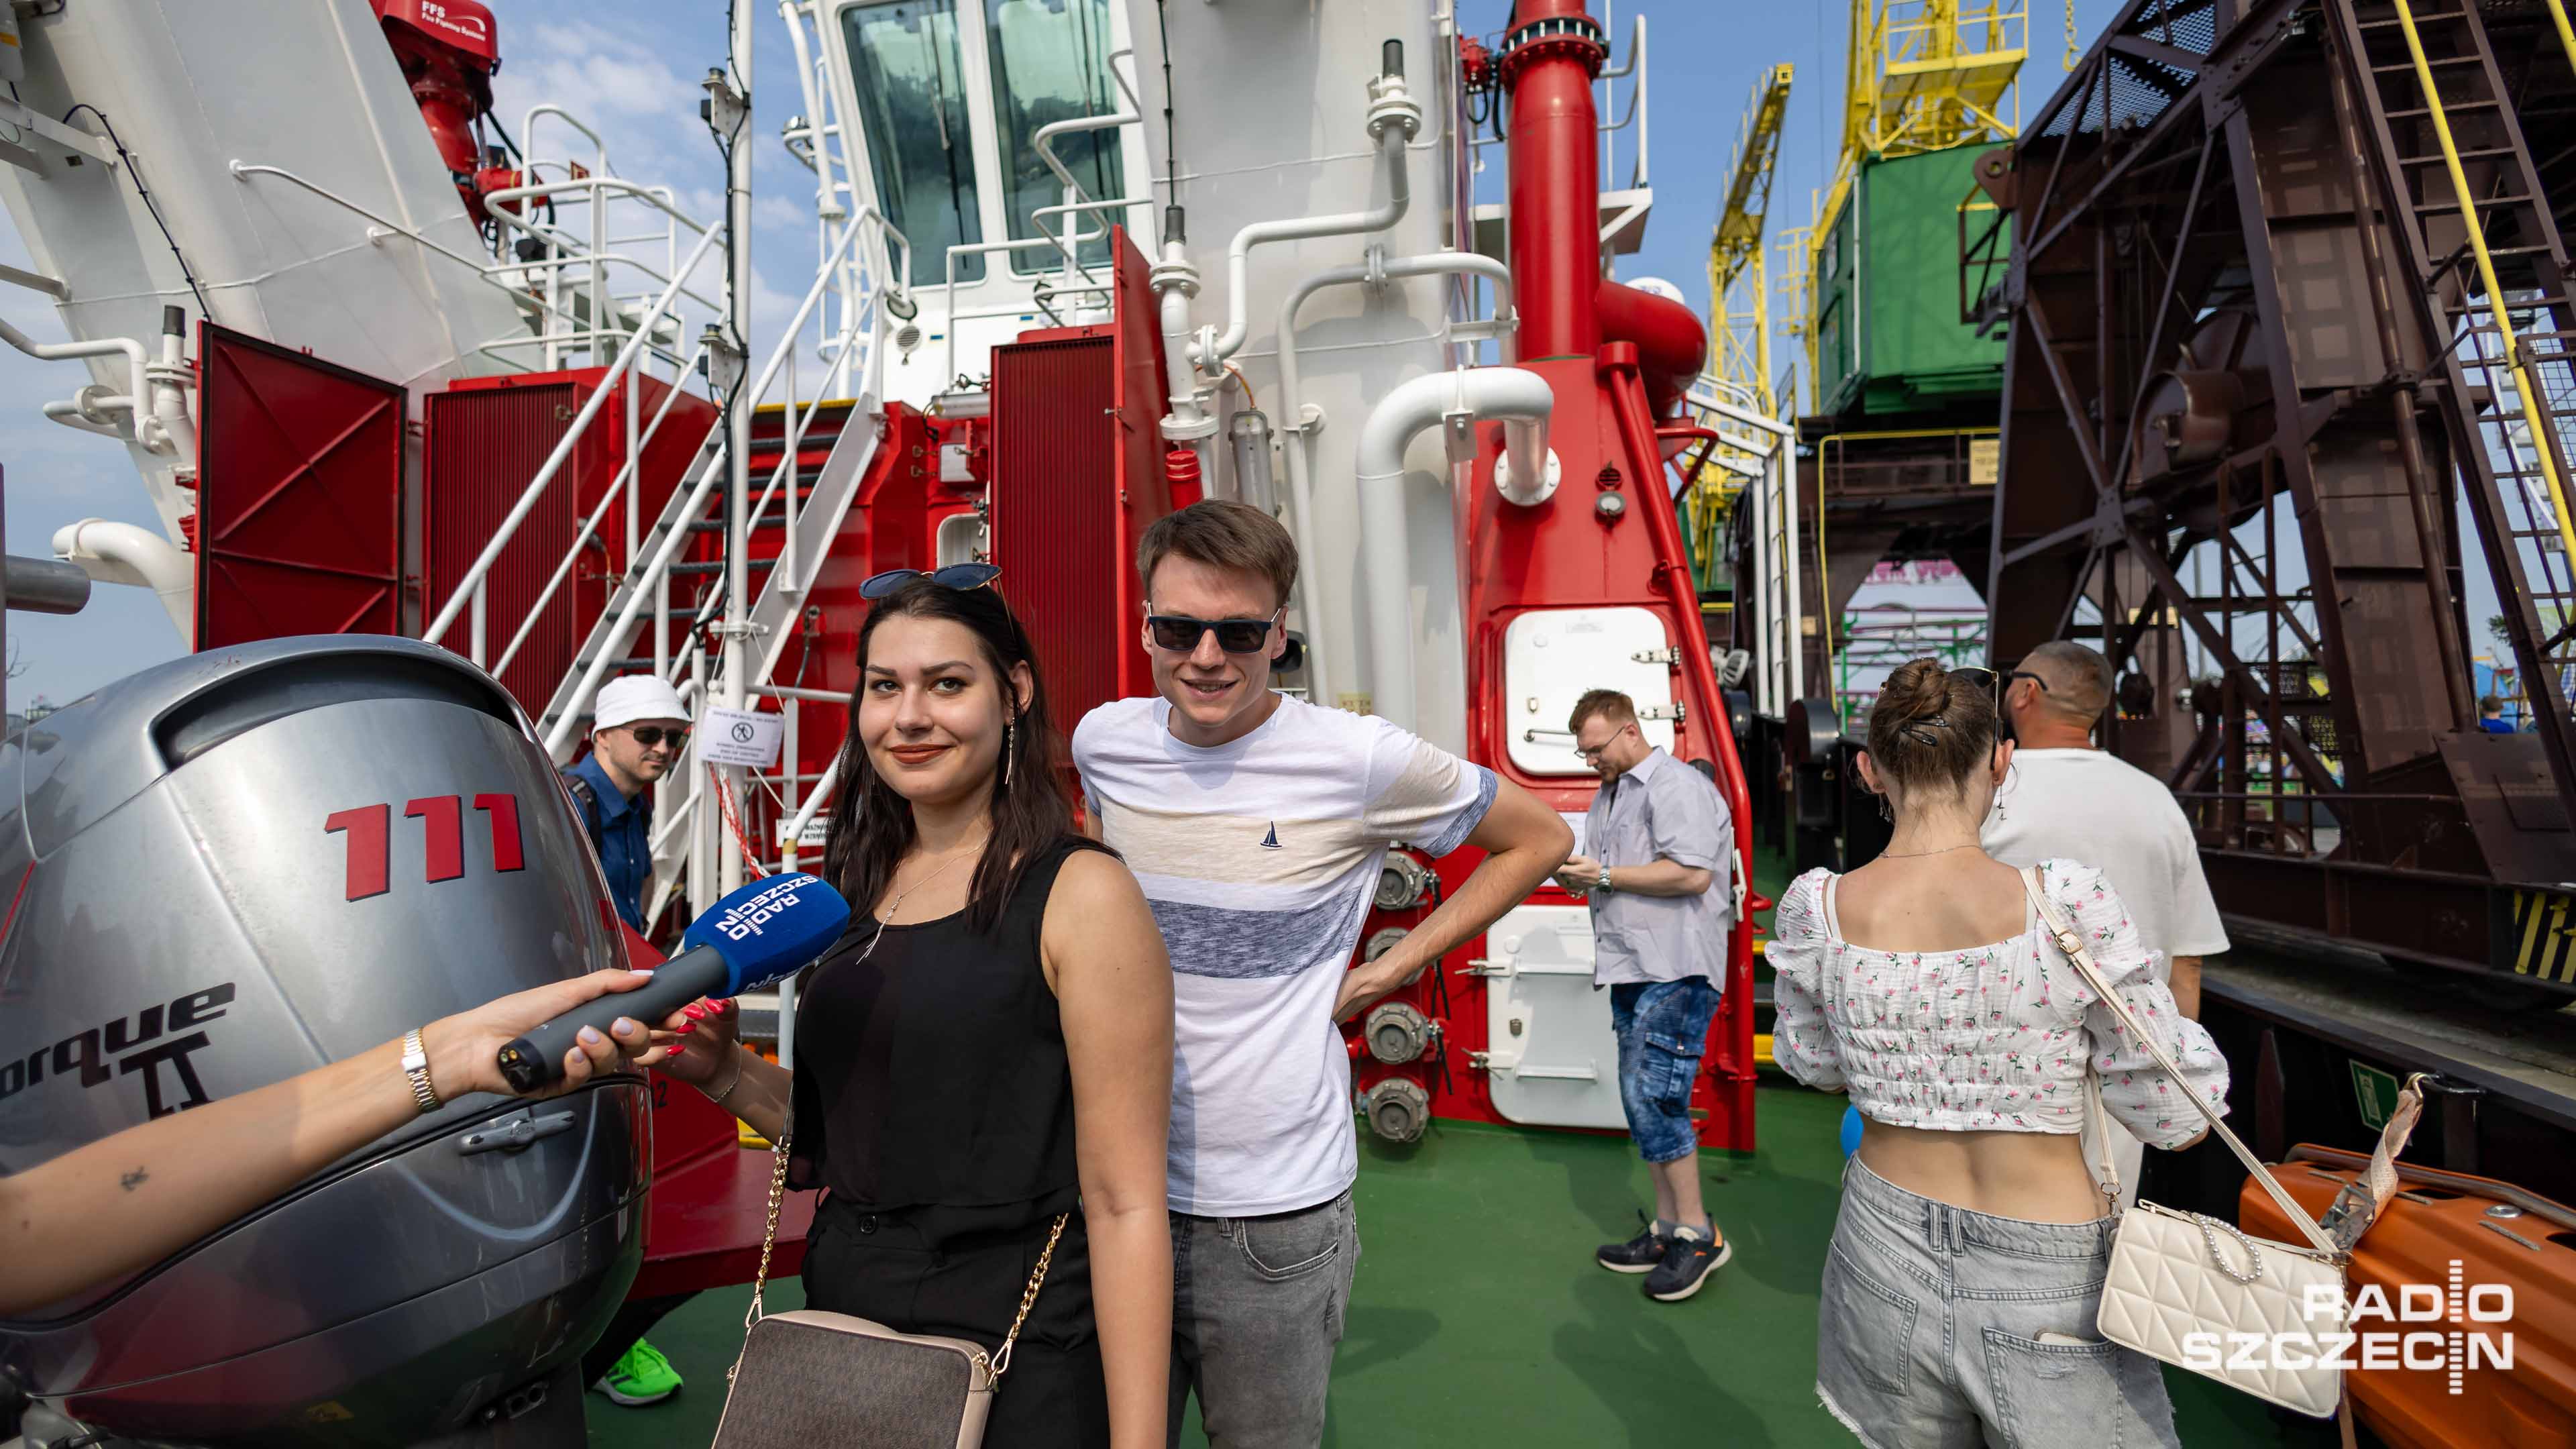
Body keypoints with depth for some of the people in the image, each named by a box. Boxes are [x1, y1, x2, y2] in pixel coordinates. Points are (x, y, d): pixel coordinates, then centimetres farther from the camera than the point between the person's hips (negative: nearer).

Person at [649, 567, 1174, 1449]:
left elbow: (1124, 1203, -17)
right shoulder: (860, 888, 4)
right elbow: (835, 1133, 13)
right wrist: (721, 1070, -3)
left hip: (1014, 1367, -6)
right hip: (841, 1316, 7)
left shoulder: (1078, 894, -17)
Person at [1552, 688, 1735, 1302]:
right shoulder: (1609, 796, 20)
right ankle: (1667, 1229, 21)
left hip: (1675, 970, -9)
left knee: (1650, 1094, -12)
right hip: (1631, 970, 9)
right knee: (1647, 1100, 12)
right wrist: (1578, 877, 5)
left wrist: (1604, 875, -15)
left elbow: (1691, 875, -19)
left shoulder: (1677, 785, -9)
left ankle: (1699, 1234, 2)